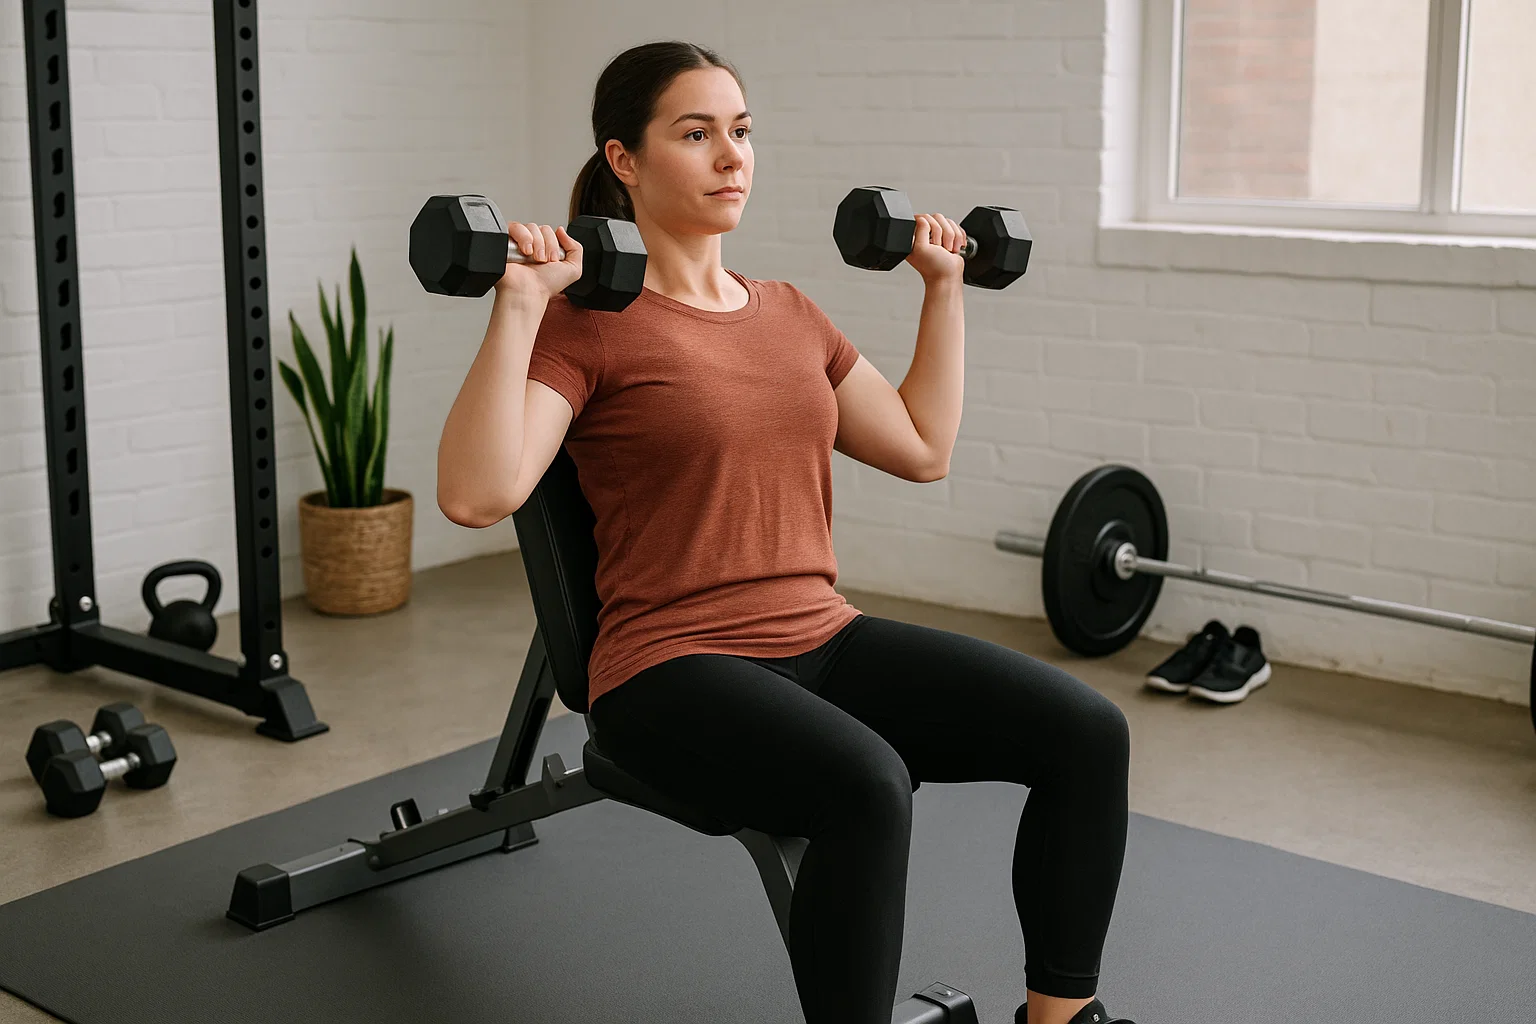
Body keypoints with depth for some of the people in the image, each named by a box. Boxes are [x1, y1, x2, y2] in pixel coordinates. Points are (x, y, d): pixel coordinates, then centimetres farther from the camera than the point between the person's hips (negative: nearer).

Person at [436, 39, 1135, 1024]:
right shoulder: (586, 325, -6)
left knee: (1087, 731, -11)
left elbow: (924, 447, 21)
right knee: (867, 788, -36)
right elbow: (477, 494, -21)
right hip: (674, 670, -6)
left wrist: (944, 289, 21)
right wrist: (519, 305, -24)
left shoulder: (790, 314, 14)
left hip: (822, 639, 7)